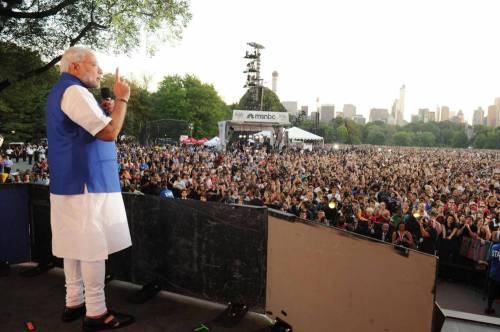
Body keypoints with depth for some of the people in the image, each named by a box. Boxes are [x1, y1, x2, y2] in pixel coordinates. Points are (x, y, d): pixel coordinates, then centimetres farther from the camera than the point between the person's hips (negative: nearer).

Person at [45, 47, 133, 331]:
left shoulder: (61, 91, 21)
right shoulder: (74, 92, -14)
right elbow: (109, 133, -22)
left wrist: (107, 112, 12)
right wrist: (122, 99, -9)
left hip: (70, 181, 11)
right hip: (87, 182, -11)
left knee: (76, 244, 14)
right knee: (93, 246, -5)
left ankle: (74, 303, 24)